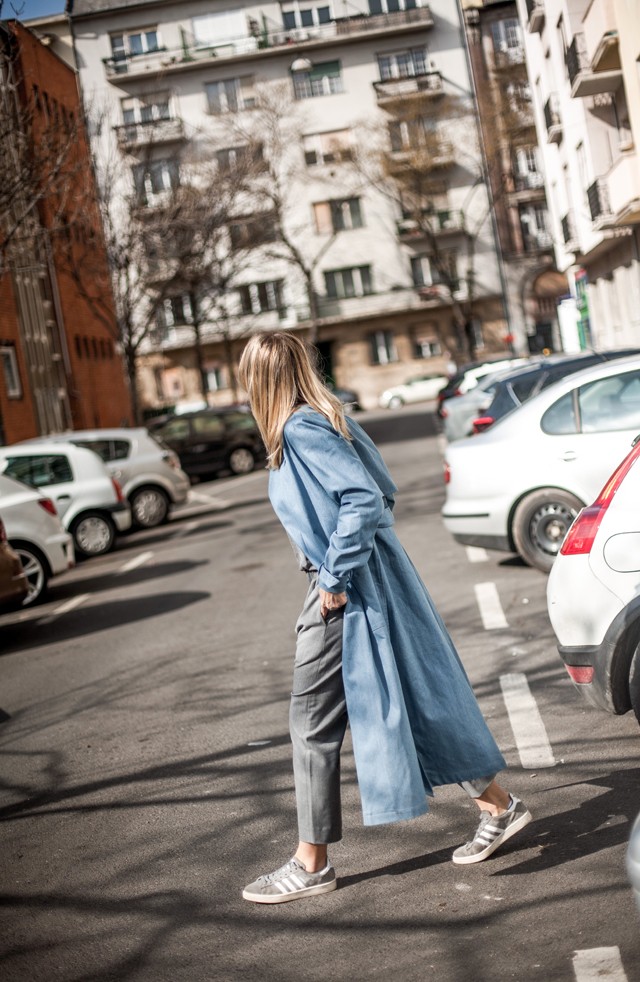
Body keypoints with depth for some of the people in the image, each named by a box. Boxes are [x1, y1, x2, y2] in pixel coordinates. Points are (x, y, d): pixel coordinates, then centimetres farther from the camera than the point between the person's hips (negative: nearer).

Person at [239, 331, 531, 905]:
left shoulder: (301, 429, -18)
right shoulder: (320, 420, 10)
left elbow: (365, 500, -27)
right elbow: (377, 493, 15)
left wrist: (335, 578, -19)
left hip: (347, 593, -10)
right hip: (353, 582, 10)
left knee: (314, 723, 1)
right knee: (415, 698, 16)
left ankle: (311, 866, 13)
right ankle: (498, 807, 26)